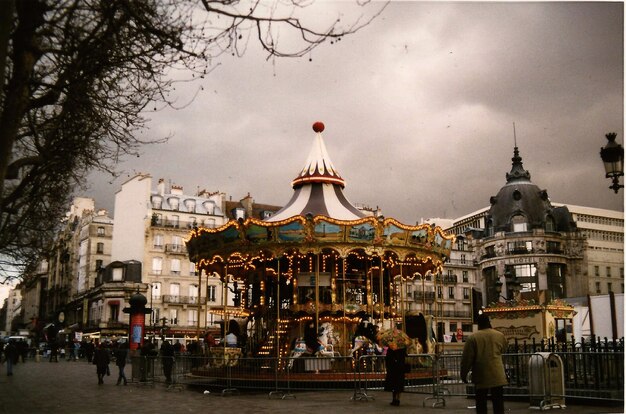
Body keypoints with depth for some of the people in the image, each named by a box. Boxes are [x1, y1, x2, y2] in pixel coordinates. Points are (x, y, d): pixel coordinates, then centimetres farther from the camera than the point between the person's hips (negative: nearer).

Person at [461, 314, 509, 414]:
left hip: (481, 377, -2)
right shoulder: (499, 335, 2)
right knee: (498, 405, 7)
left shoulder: (473, 338, -7)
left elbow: (467, 359, -6)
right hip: (497, 376, 2)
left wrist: (464, 374, 3)